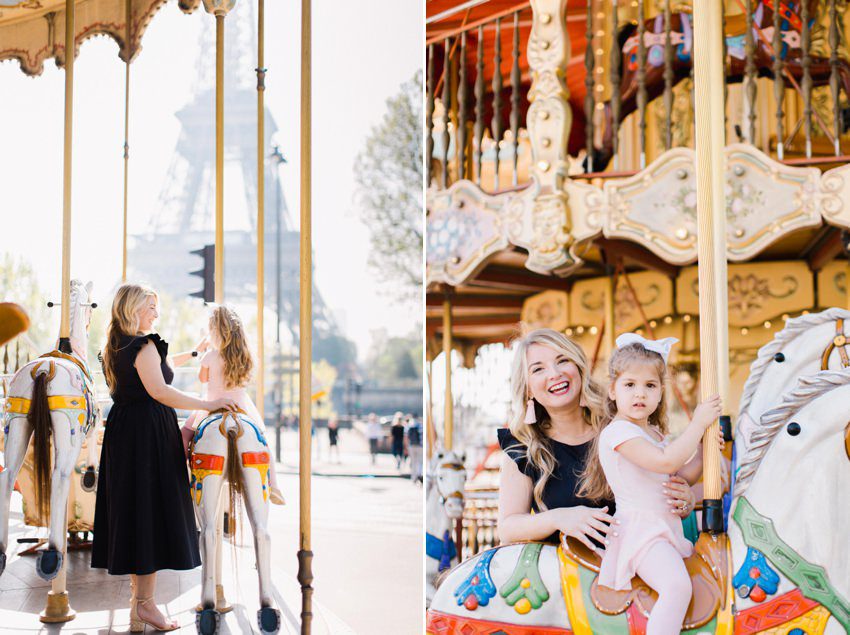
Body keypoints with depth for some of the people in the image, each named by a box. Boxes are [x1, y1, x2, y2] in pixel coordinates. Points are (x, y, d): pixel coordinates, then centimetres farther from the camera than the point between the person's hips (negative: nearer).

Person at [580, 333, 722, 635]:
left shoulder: (654, 433, 19)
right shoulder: (619, 431, -13)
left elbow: (682, 477, 20)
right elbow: (666, 462, -25)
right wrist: (698, 423, -16)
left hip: (666, 529, 10)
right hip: (640, 530, -10)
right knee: (678, 586, -30)